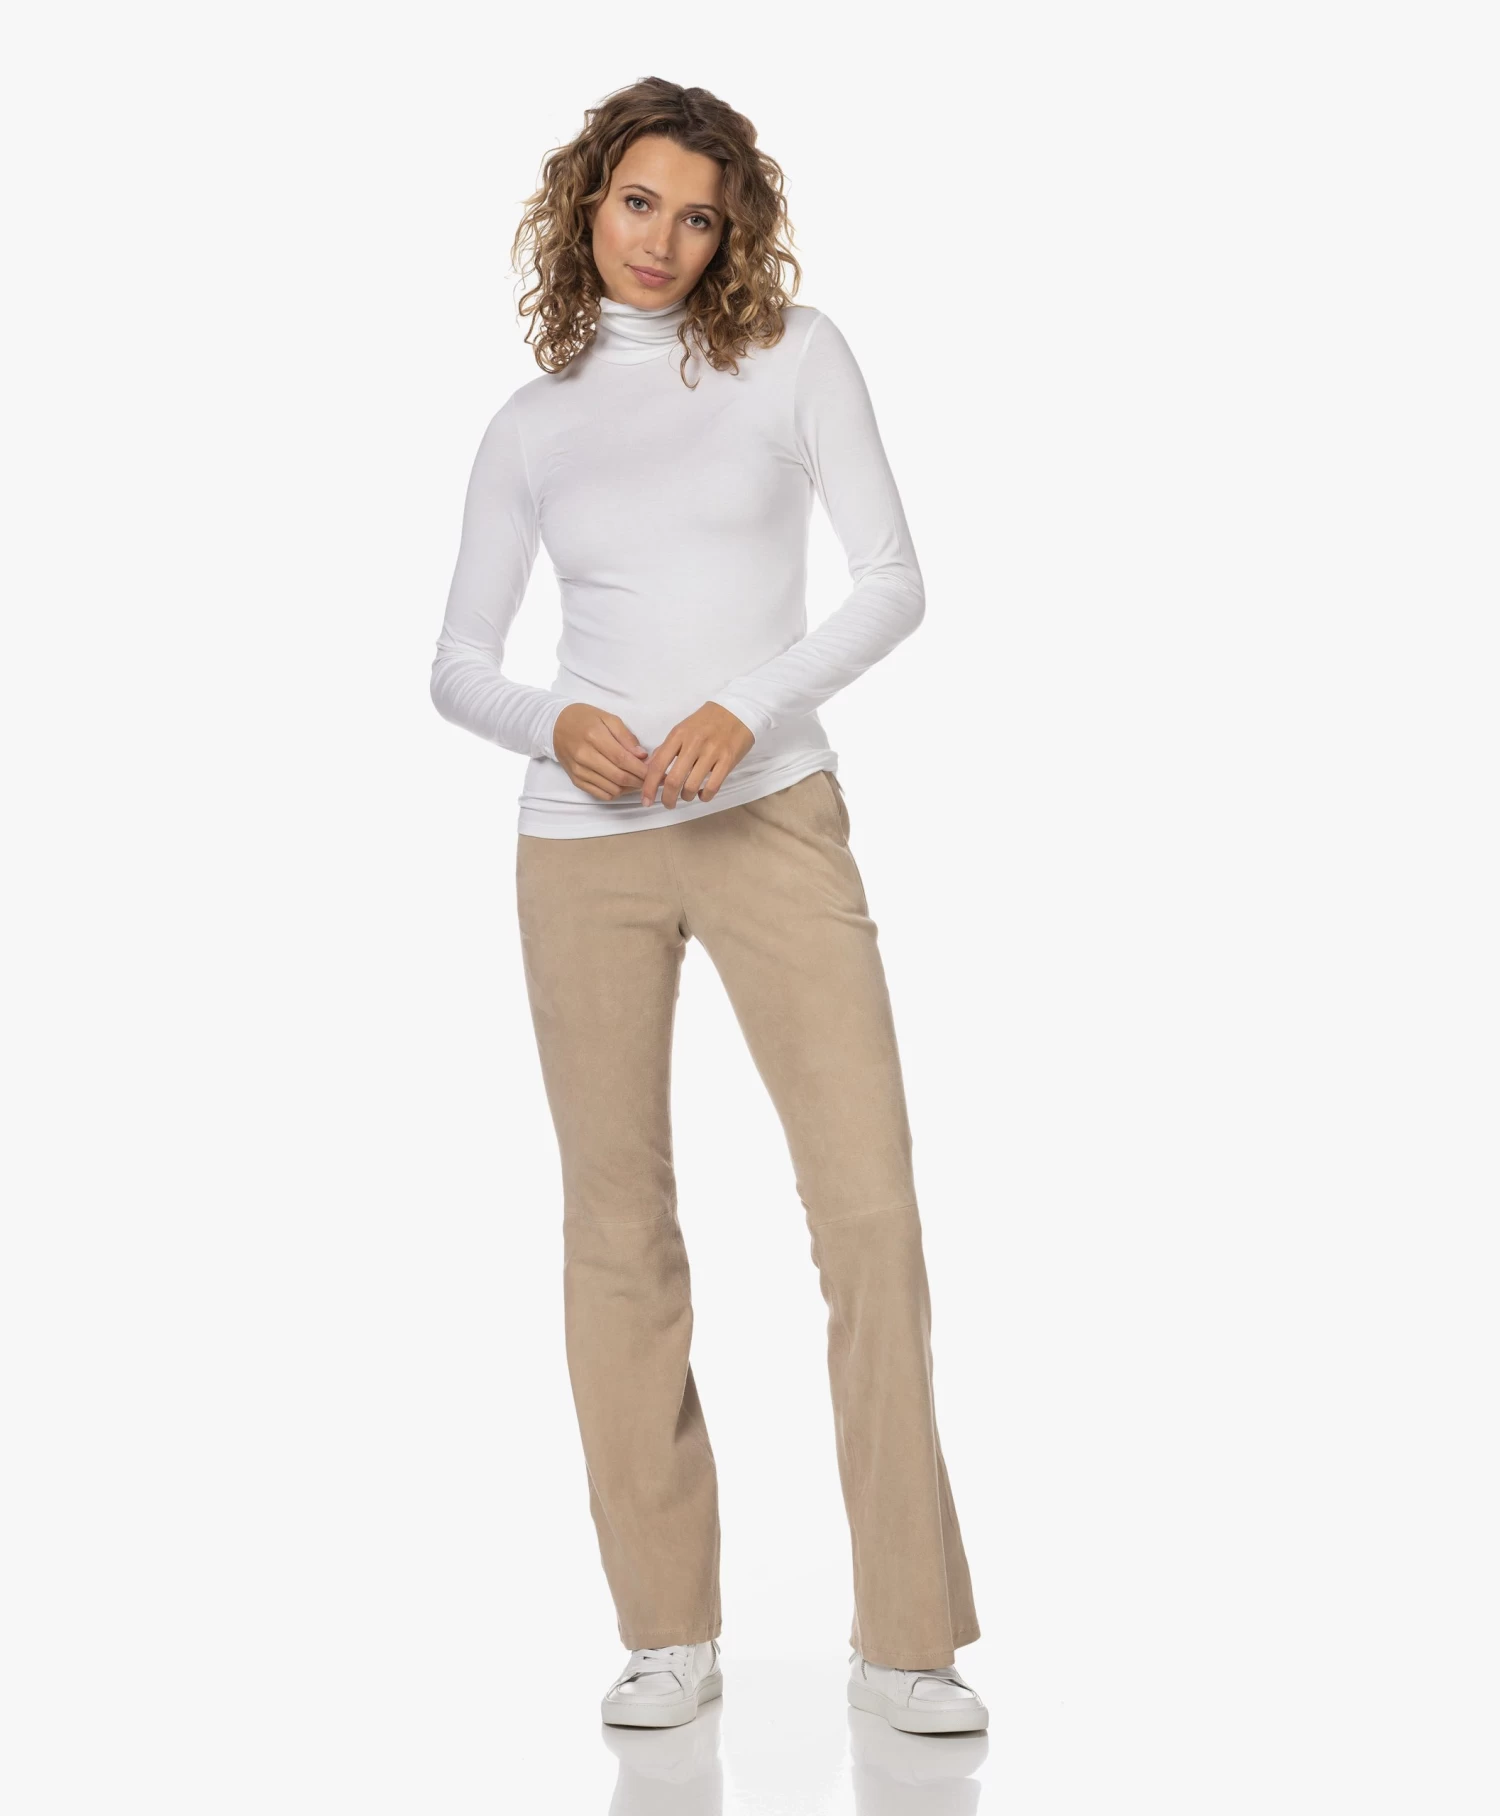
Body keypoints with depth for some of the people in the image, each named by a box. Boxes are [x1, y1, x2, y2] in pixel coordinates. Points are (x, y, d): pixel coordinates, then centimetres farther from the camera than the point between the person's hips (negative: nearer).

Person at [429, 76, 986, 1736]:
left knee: (870, 1206, -10)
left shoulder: (794, 355, 6)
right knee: (621, 1227, 3)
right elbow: (458, 663, 11)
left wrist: (749, 705, -15)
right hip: (585, 843, 2)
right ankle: (669, 1633, 13)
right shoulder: (531, 424, 12)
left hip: (771, 818, -2)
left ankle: (904, 1639, -1)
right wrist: (554, 723, -11)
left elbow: (893, 584, 0)